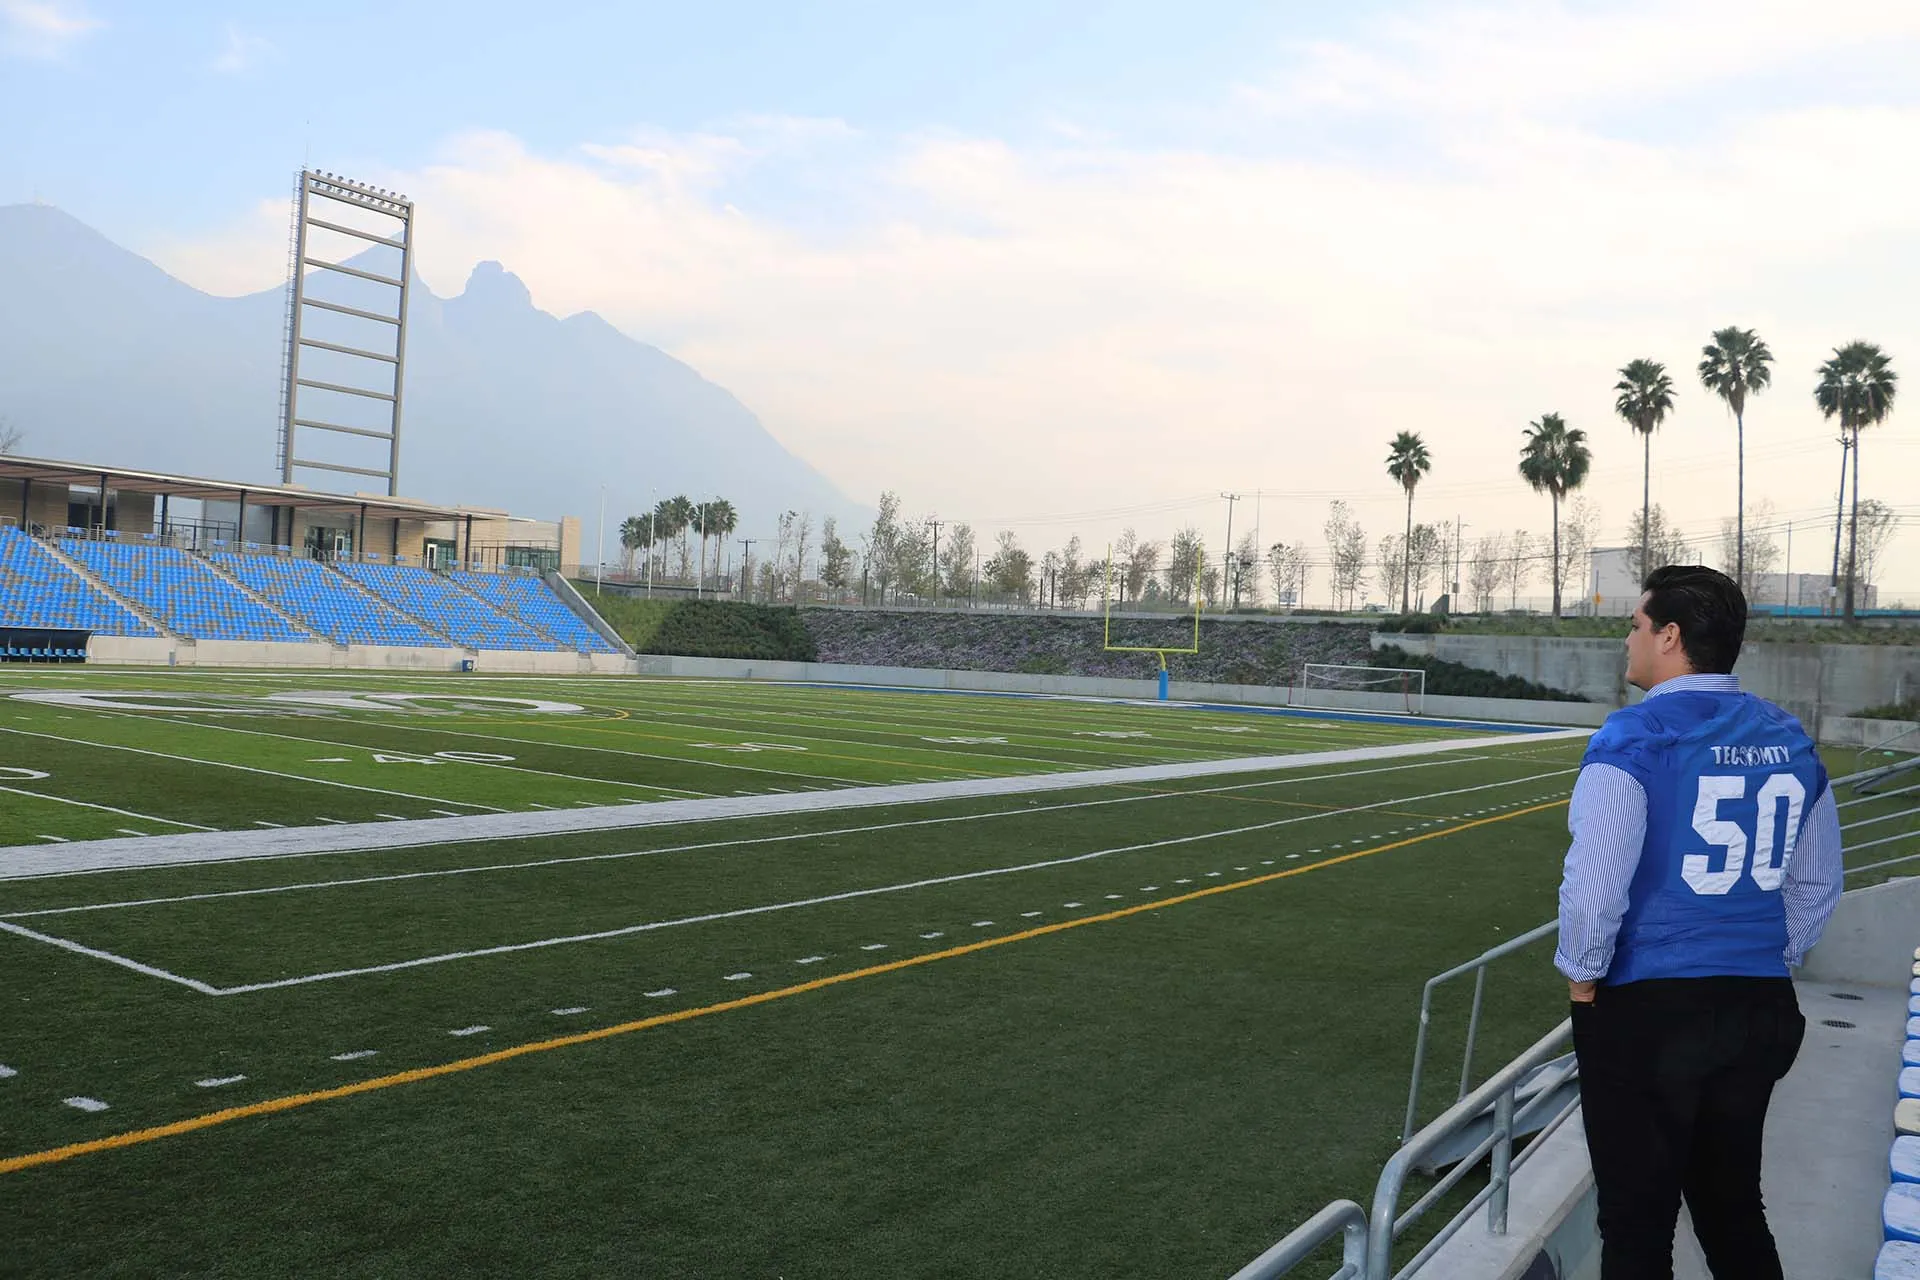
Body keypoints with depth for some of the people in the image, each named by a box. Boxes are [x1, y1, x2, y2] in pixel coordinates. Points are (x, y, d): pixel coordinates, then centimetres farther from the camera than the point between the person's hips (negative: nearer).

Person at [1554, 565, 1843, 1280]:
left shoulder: (1634, 738, -15)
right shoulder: (1789, 741, 5)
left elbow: (1595, 883, -19)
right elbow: (1816, 886, 13)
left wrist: (1583, 977, -4)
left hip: (1645, 1012, -6)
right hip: (1761, 1008, 6)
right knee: (1735, 1216, 21)